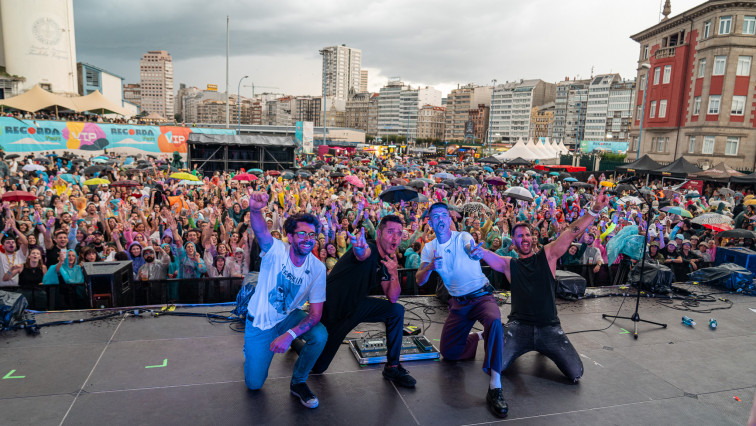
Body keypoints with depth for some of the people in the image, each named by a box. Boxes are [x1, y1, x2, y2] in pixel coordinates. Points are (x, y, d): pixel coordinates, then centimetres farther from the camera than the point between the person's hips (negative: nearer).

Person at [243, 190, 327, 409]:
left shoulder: (318, 268, -18)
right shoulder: (276, 250, -24)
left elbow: (315, 314, -21)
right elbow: (261, 232, -48)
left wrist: (289, 334, -36)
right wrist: (255, 210, -71)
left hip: (289, 316, 1)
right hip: (260, 320, -1)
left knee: (320, 335, -28)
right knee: (254, 383, 3)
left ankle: (298, 382, -1)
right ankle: (251, 348, 37)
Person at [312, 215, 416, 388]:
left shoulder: (386, 260, -1)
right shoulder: (370, 249, -25)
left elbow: (393, 299, -3)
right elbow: (361, 255, -52)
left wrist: (394, 273, -20)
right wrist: (359, 249, -77)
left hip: (356, 305, 7)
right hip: (332, 309, -7)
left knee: (396, 310, -9)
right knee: (317, 367, 2)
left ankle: (392, 367, 3)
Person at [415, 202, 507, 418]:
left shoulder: (463, 237, -10)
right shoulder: (429, 248, 2)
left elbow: (470, 250, -34)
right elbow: (419, 280, -6)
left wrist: (474, 253, -60)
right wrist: (430, 266, -29)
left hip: (481, 296, -4)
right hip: (459, 303, 5)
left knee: (494, 321, -37)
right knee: (449, 352, 2)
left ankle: (495, 387, -36)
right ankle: (480, 337, 31)